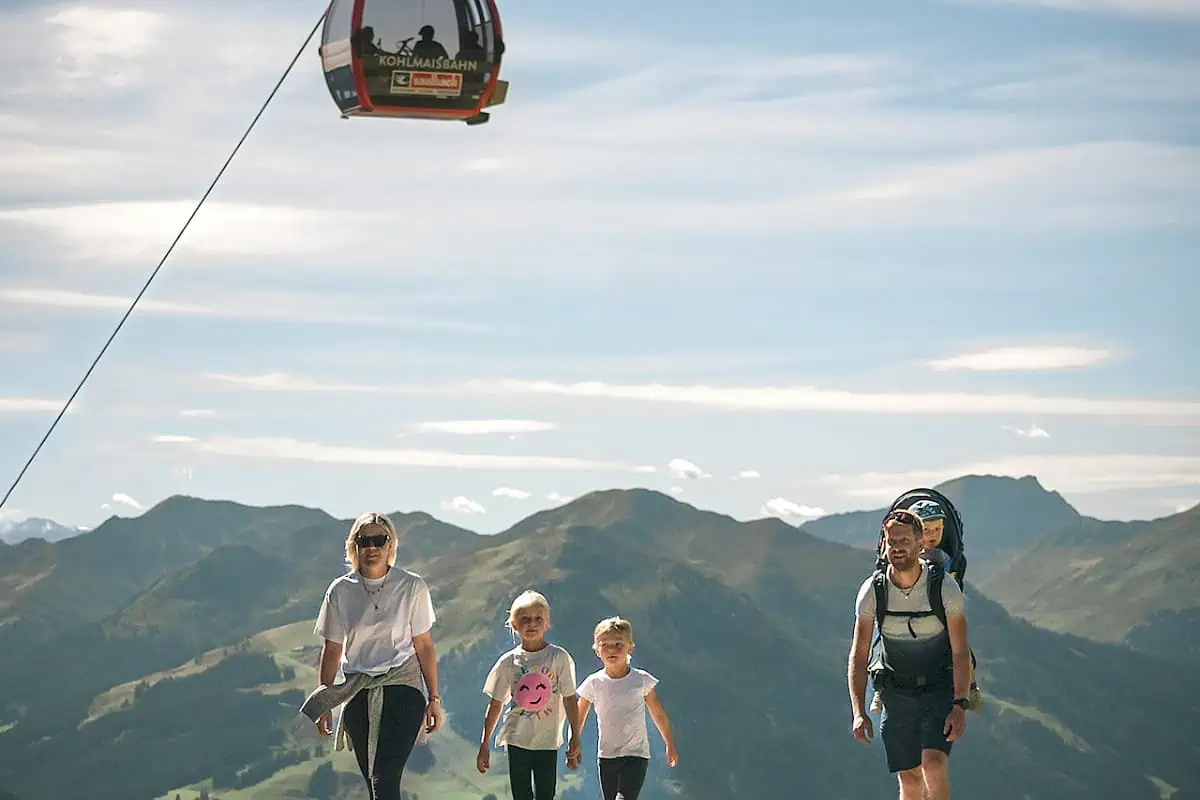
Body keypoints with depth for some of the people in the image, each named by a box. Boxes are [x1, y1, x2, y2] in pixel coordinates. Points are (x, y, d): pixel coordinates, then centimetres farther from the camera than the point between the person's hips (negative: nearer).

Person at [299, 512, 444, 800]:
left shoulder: (412, 587, -1)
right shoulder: (340, 591, 4)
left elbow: (424, 646, 3)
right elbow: (332, 651, 10)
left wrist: (434, 698, 1)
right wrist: (323, 704, 9)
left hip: (403, 690, -3)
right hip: (358, 697, 3)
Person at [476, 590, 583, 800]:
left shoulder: (559, 657, -4)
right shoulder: (508, 662, 1)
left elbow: (570, 699, -2)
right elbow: (495, 705, 7)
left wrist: (575, 739, -5)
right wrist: (484, 745, 7)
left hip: (547, 742, -2)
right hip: (517, 741, 2)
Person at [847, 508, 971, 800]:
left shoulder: (945, 588, -15)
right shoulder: (872, 591, -11)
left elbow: (961, 653, -14)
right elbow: (858, 656, -6)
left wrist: (959, 706, -24)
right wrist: (858, 712, -14)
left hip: (940, 690, -2)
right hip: (897, 694, 2)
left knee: (933, 765, -22)